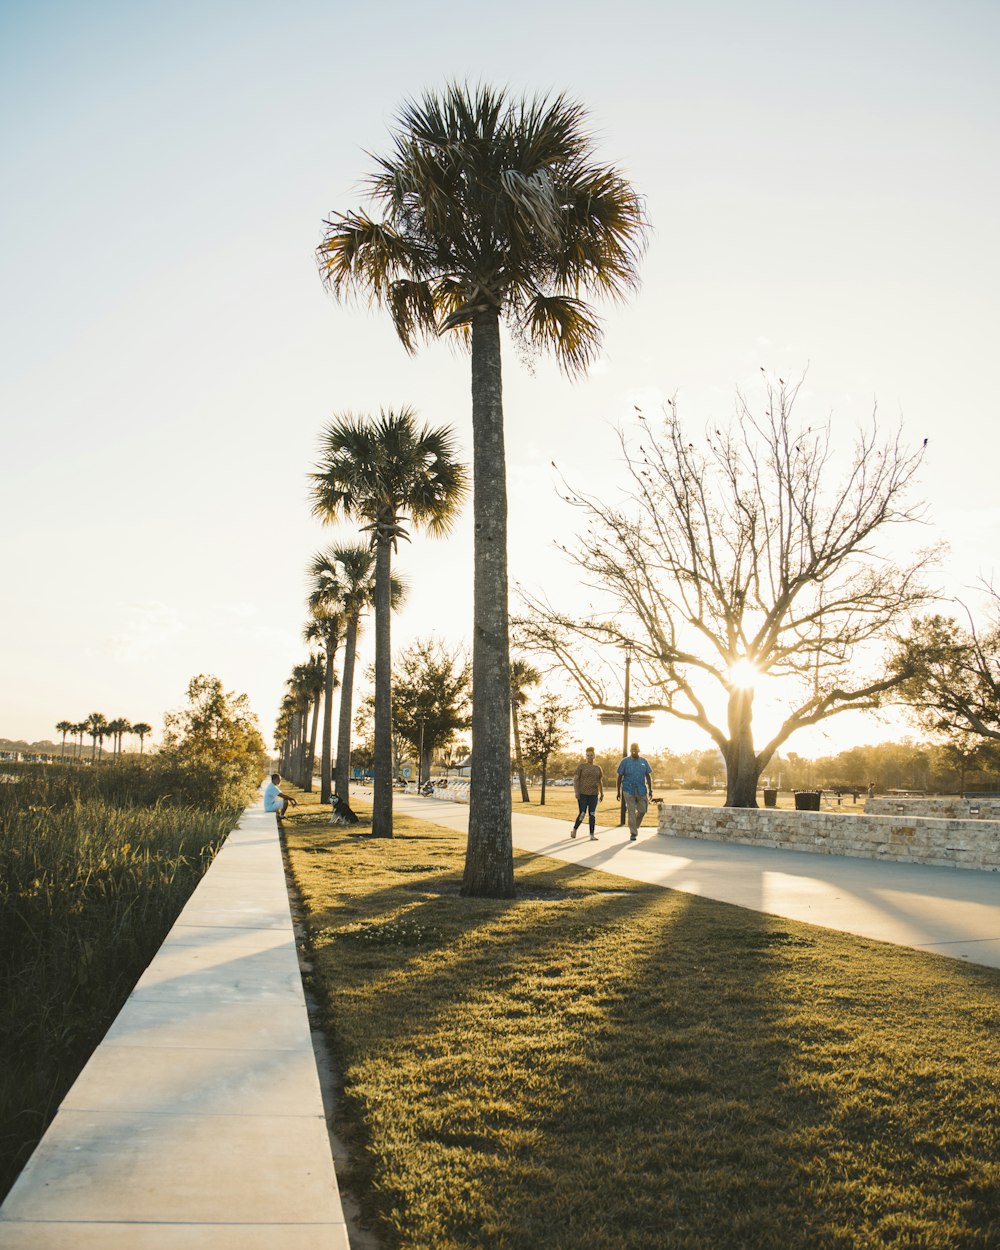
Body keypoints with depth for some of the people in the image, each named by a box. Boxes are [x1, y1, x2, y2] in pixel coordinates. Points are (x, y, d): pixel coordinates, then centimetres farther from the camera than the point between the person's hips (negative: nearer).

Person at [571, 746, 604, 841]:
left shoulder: (598, 768, 8)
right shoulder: (581, 766, -4)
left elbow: (600, 782, 14)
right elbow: (575, 779, -9)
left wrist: (602, 794, 11)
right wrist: (576, 792, -18)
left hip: (593, 794, 3)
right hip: (582, 794, -3)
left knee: (592, 814, -4)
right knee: (582, 814, -8)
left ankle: (592, 835, -2)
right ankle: (574, 830, 16)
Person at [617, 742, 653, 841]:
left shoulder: (644, 762, 6)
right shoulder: (625, 761, -1)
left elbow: (648, 776, 11)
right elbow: (619, 777, 2)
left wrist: (650, 790, 4)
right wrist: (618, 791, -2)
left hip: (641, 791, 3)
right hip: (629, 791, -3)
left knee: (642, 811, 3)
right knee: (631, 812, -5)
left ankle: (635, 826, 28)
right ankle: (632, 833, 1)